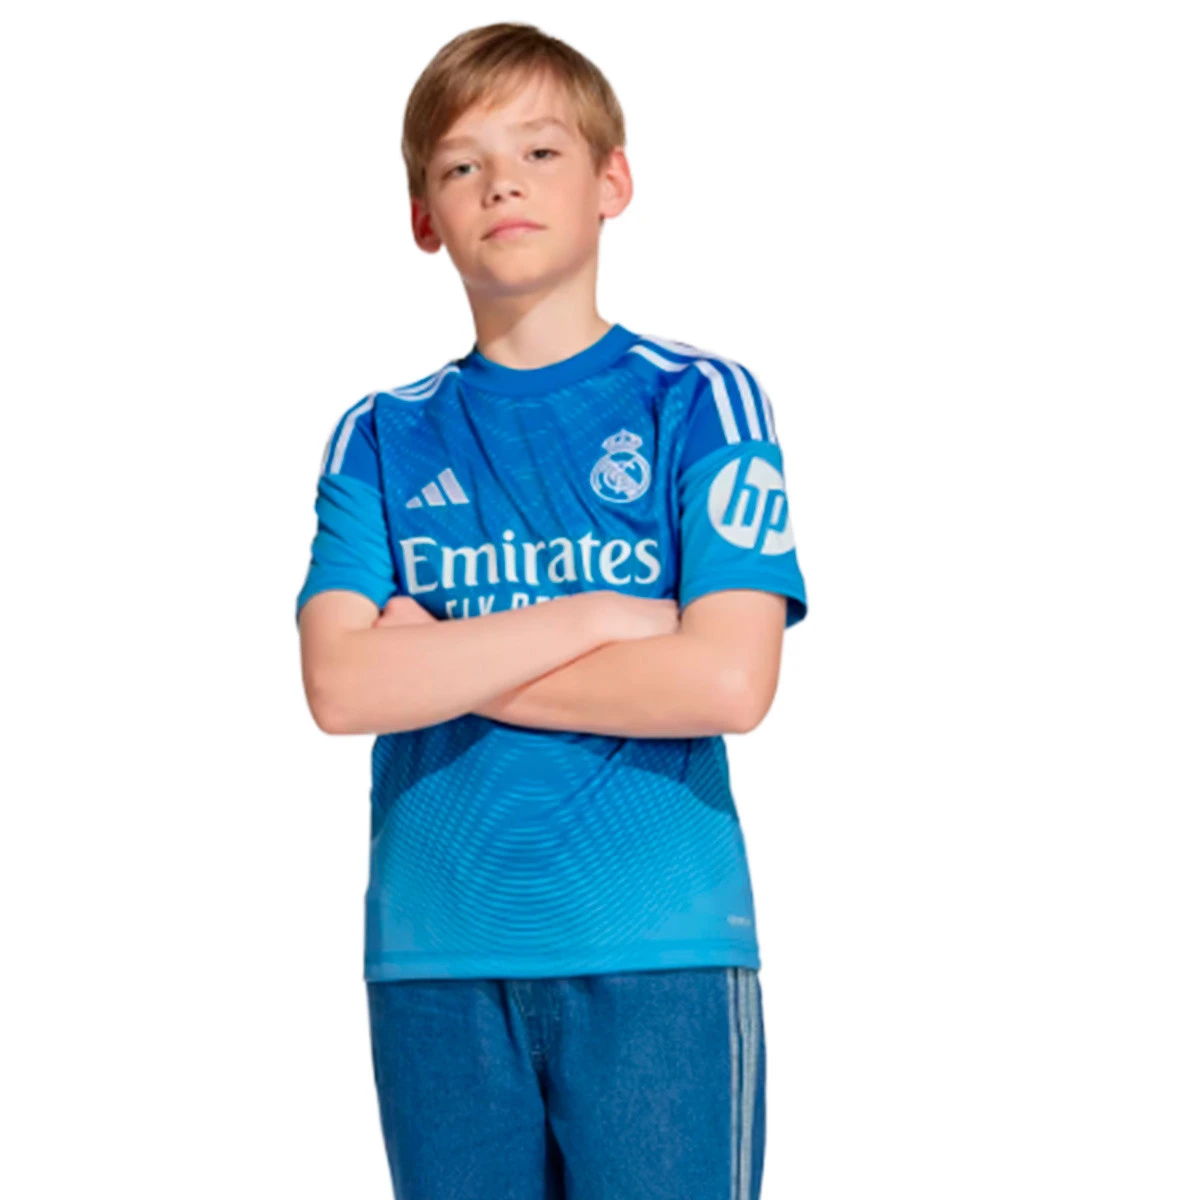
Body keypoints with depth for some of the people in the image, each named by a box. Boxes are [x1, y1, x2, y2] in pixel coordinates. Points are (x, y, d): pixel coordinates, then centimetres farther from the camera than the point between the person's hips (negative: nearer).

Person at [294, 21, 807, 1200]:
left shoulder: (700, 401, 0)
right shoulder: (381, 439, 8)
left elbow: (728, 681, -13)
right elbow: (340, 684, -6)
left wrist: (445, 661, -7)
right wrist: (591, 618, -12)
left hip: (660, 949, -2)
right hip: (434, 953, 3)